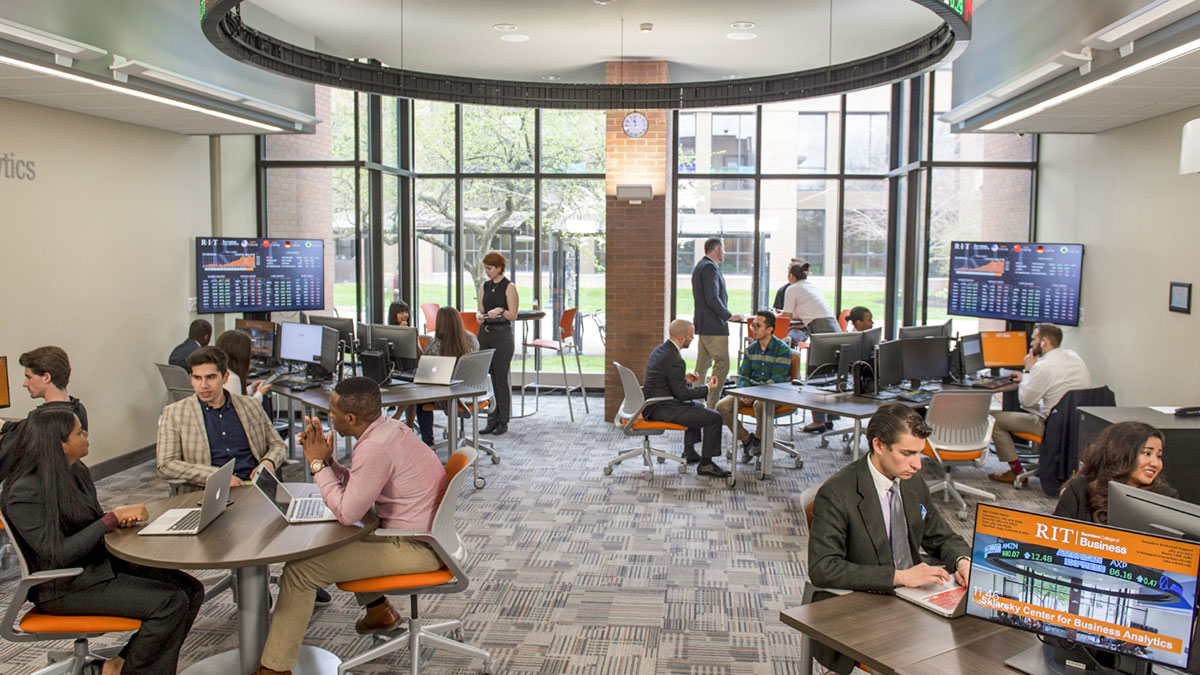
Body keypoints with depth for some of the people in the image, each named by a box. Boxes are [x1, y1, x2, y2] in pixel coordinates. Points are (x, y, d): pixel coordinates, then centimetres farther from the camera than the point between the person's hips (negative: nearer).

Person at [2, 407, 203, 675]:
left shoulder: (76, 470, 8)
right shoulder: (24, 493, -19)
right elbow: (57, 554, -24)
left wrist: (122, 516, -4)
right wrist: (113, 517, -21)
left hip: (100, 561, 9)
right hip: (64, 586, -9)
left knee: (191, 590, -7)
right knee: (170, 602, -23)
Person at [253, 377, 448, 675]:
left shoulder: (375, 448, -24)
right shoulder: (390, 428, 6)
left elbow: (347, 513, -21)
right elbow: (355, 487, 15)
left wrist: (318, 464, -12)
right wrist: (326, 459, 1)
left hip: (416, 550, -10)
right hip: (423, 534, 10)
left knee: (299, 570, -10)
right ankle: (379, 610, 37)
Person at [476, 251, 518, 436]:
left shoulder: (509, 287, -5)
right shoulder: (485, 286, 12)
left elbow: (513, 315, -7)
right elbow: (480, 310, 14)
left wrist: (500, 311, -24)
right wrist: (480, 316, -8)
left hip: (502, 334, -6)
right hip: (485, 333, 6)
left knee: (500, 379, -3)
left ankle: (503, 422, 6)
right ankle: (492, 419, 15)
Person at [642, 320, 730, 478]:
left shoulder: (659, 350, 7)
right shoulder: (675, 360, -23)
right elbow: (682, 394, -18)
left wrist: (685, 379, 10)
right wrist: (707, 388, -6)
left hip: (653, 404, 11)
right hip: (662, 410, -11)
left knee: (696, 407, 33)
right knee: (714, 417, -9)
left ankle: (689, 453, 38)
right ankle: (705, 464, -1)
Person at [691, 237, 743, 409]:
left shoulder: (699, 266, 17)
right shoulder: (710, 267, -15)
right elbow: (712, 298, -22)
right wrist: (729, 316, -16)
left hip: (702, 324, 11)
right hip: (714, 326, -11)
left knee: (702, 365, 13)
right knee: (722, 364, -9)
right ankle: (711, 406, -10)